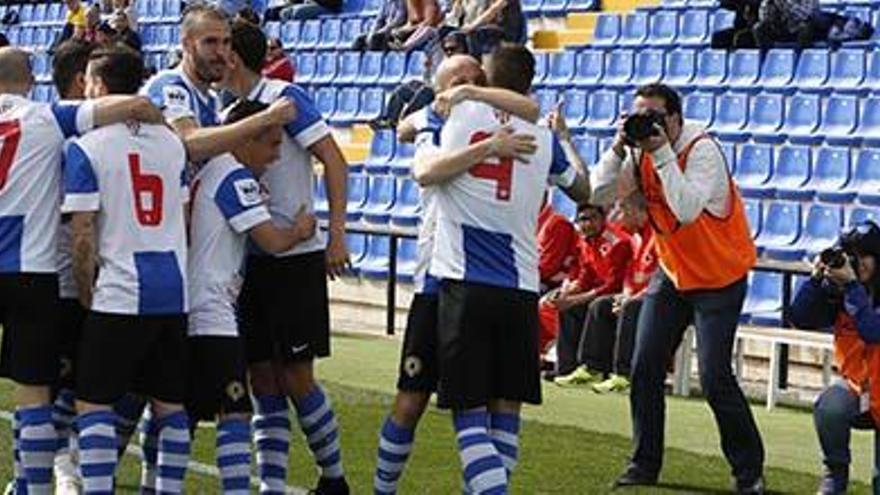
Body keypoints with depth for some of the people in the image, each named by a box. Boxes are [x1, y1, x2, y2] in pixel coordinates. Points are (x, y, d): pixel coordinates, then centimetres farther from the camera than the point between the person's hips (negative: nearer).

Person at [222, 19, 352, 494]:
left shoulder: (284, 96, -9)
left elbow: (334, 162, -13)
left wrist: (336, 233, -18)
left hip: (296, 257, -7)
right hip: (250, 261, 7)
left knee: (296, 379, -4)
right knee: (263, 381, 5)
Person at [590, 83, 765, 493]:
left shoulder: (703, 150, -22)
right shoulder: (640, 152, -3)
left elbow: (687, 209, -36)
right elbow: (600, 195, -11)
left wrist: (662, 152, -35)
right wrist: (619, 147, -20)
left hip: (718, 278, -6)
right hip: (671, 273, 6)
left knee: (715, 379, -10)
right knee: (645, 369, 1)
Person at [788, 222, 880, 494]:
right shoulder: (835, 293, -2)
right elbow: (799, 318, -7)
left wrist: (852, 285, -30)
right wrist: (817, 278, -18)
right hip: (855, 385, 3)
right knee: (828, 408, -33)